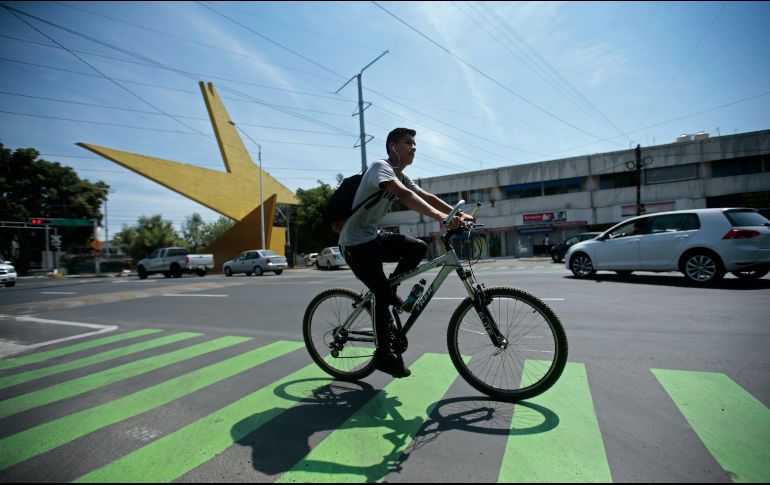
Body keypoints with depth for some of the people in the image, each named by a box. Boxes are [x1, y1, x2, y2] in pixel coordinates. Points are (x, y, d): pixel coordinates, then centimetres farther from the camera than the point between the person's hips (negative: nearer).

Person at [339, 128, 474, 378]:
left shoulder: (401, 176, 10)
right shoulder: (381, 167, -18)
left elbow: (425, 196, 4)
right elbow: (404, 195, -36)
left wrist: (459, 214, -8)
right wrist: (440, 216, -46)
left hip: (374, 236, 8)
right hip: (356, 242, -8)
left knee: (419, 248, -7)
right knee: (383, 295, -11)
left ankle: (388, 290, 8)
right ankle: (384, 354, 3)